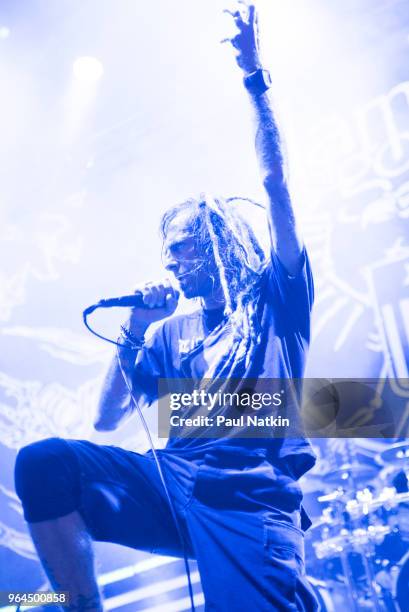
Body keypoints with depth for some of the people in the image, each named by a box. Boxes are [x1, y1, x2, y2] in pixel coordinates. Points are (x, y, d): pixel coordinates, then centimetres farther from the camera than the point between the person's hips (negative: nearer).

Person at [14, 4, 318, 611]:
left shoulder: (274, 300, 12)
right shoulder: (174, 332, 21)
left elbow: (275, 184, 2)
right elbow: (106, 419, 14)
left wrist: (255, 78, 1)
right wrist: (134, 332, 5)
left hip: (253, 498, -4)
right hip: (171, 485, 4)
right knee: (45, 462, -21)